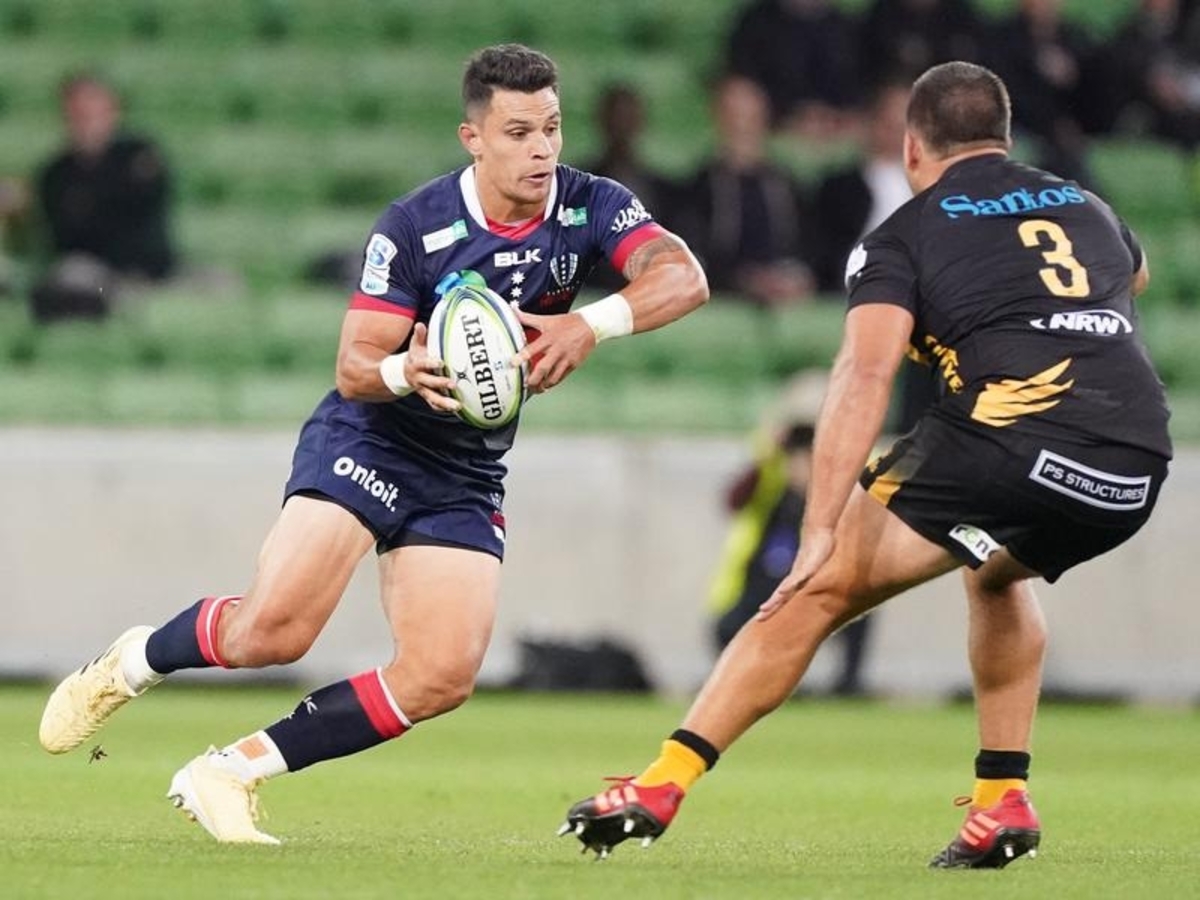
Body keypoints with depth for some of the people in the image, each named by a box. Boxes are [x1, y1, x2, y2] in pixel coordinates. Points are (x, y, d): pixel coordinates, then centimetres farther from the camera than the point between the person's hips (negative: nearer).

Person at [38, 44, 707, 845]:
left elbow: (684, 278, -25)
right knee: (274, 629, -23)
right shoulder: (414, 226, -16)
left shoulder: (590, 208, -9)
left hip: (466, 478, 4)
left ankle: (234, 771, -2)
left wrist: (592, 325, -42)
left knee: (444, 676, -13)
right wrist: (407, 372, -39)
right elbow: (353, 367, -15)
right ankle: (130, 665, 9)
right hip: (368, 444, -4)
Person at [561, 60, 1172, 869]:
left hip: (1013, 433, -5)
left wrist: (820, 532, -12)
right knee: (998, 573, 36)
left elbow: (864, 376, -6)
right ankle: (1003, 802, 28)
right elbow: (1135, 276, 51)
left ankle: (663, 784, -4)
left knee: (819, 590, 2)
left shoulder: (906, 236, 10)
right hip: (1137, 476, 6)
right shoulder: (1089, 210, 26)